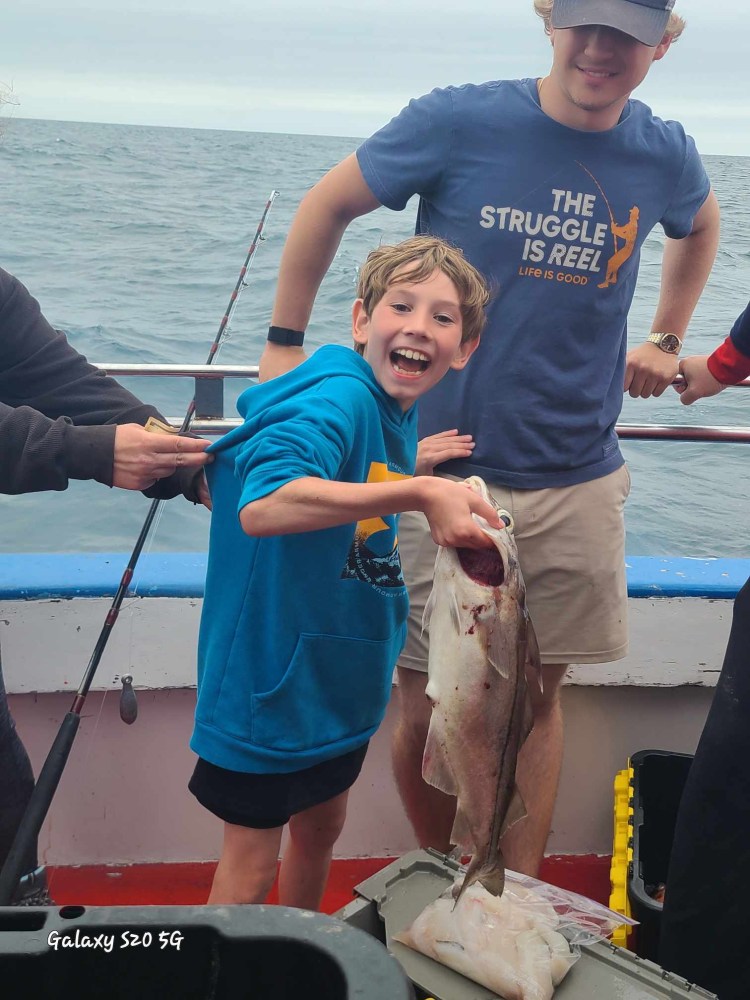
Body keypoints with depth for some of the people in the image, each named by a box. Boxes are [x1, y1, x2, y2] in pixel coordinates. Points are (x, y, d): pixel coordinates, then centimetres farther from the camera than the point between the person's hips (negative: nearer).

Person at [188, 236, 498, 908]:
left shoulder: (402, 412, 2)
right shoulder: (340, 397, -26)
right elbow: (264, 506, -45)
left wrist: (421, 465, 5)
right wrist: (415, 492, -46)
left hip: (340, 672, 9)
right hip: (272, 673, -9)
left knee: (322, 826, 25)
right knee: (252, 861, 6)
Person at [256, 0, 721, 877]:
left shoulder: (665, 157, 5)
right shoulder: (460, 122, -7)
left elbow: (701, 226, 28)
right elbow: (327, 206, 4)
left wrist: (666, 341, 21)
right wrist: (283, 342, 3)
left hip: (577, 483, 3)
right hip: (443, 469, -2)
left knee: (537, 697, 12)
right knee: (427, 707, 4)